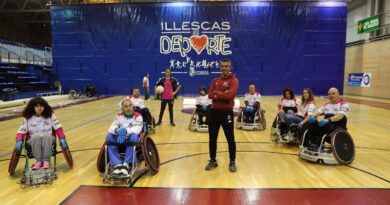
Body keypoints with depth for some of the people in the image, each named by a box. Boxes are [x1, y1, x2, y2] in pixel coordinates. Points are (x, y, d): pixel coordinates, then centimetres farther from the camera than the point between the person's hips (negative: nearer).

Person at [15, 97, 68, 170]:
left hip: (48, 138, 0)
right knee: (36, 137, -35)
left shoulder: (50, 115, 6)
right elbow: (21, 131, 1)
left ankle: (46, 161, -36)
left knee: (46, 136, -35)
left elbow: (58, 127, 1)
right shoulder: (28, 118, 7)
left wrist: (62, 138, -11)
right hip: (34, 140, 0)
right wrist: (19, 141, -18)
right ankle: (38, 161, -33)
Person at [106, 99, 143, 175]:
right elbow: (111, 128, -10)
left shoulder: (138, 116, -6)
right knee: (109, 136, -22)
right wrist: (117, 131, -35)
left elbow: (137, 129, -23)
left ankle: (126, 164, -32)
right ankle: (117, 164, -29)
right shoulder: (119, 116, 4)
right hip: (121, 140, 4)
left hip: (132, 140, -3)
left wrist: (126, 131, -41)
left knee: (134, 136, -36)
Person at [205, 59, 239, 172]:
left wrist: (217, 92, -8)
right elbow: (210, 95, 0)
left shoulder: (233, 80, -6)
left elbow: (229, 95, -21)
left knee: (230, 139, 4)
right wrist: (222, 94, -13)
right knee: (212, 138, 11)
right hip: (214, 111, 6)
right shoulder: (215, 80, 12)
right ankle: (213, 160, 26)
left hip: (227, 112, -5)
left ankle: (232, 162, 19)